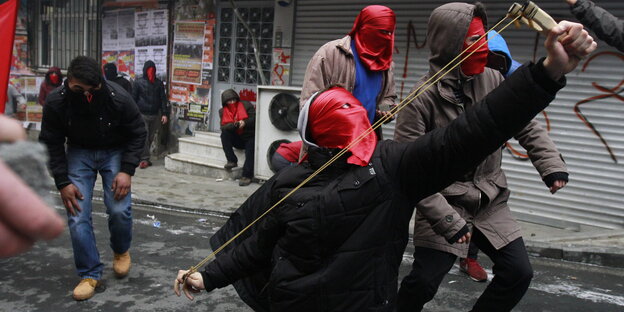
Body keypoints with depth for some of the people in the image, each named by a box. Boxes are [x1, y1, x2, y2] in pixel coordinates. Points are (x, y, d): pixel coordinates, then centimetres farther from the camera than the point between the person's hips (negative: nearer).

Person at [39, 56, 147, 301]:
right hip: (79, 152, 1)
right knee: (77, 215, -8)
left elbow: (137, 134, -11)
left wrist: (127, 170, -19)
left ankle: (121, 251, 21)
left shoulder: (119, 98, -26)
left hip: (115, 151, -1)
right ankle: (90, 274, 8)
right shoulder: (55, 102, -22)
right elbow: (51, 144, -8)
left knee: (120, 209, -12)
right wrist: (63, 182, -14)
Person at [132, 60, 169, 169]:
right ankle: (144, 159, -6)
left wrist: (164, 114, -1)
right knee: (144, 137, -9)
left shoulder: (159, 83, 7)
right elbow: (134, 98, 3)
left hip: (155, 115, 3)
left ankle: (144, 158, 19)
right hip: (142, 114, -3)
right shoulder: (138, 82, 1)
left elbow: (163, 99, 6)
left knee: (150, 137, 7)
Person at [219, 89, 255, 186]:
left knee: (251, 146, -33)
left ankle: (247, 176, -33)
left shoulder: (246, 105, 1)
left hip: (249, 137, -3)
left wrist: (245, 123, -24)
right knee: (224, 134, -23)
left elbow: (254, 118, -6)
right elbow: (223, 127, -7)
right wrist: (234, 125, -27)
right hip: (237, 140, 3)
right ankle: (232, 161, -16)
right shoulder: (222, 111, 8)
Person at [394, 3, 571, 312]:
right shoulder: (420, 99, -17)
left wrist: (551, 164, -5)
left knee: (518, 272, 6)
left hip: (491, 203, 5)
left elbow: (527, 127, 8)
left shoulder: (494, 81, -2)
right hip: (444, 202, -5)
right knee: (423, 281, -5)